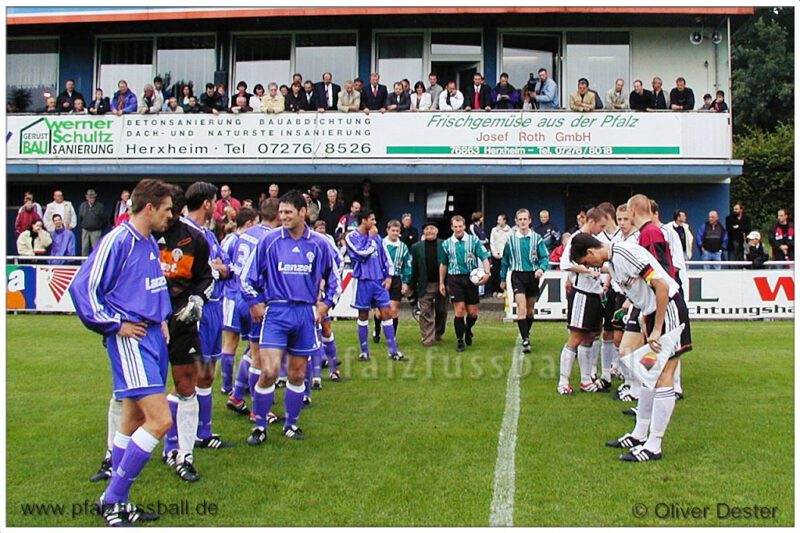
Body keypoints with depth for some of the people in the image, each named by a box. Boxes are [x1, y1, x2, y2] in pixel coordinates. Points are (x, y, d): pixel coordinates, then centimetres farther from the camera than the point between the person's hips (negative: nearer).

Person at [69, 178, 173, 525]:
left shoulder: (151, 243, 14)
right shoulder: (117, 240, -13)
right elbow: (82, 287, -15)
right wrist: (114, 325, -12)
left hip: (153, 336, 9)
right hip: (130, 339, -9)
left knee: (135, 420, 14)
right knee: (160, 420, -16)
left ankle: (117, 503, 25)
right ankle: (112, 500, -2)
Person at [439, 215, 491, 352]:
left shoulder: (474, 240, 0)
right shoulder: (447, 244, 6)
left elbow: (484, 258, -4)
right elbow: (443, 264, 14)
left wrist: (487, 273, -21)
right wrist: (441, 283, 12)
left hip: (471, 278, 0)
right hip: (455, 279, 0)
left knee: (473, 313, 4)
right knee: (459, 311, -7)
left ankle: (468, 330, 35)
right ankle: (460, 340, 8)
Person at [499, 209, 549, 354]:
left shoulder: (537, 238, -2)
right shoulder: (511, 239, 0)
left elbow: (544, 257, -3)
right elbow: (505, 260, 9)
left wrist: (541, 269, -24)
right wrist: (502, 279, 12)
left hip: (533, 276, 1)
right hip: (518, 276, -1)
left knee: (530, 310, 14)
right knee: (521, 308, -14)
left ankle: (526, 334, 36)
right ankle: (525, 341, -13)